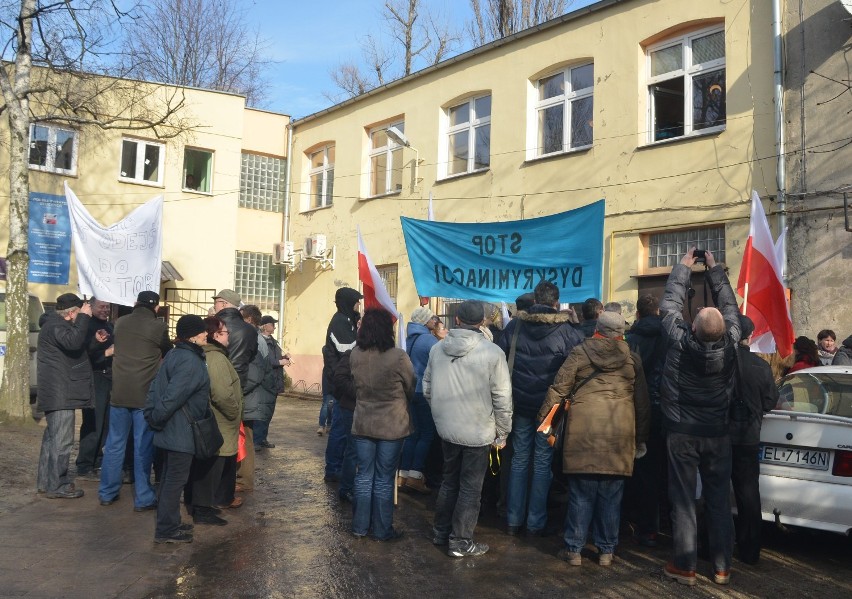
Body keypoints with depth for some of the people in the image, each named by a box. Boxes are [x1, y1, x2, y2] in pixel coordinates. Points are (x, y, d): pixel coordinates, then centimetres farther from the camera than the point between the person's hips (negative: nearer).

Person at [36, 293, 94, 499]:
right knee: (61, 440, -8)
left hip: (56, 392, 11)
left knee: (52, 437, 17)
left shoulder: (55, 323, 19)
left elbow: (74, 348, 27)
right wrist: (84, 317, -24)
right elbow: (74, 342, -34)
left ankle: (45, 481, 26)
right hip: (61, 393, -11)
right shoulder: (56, 326, -15)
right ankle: (57, 486, -4)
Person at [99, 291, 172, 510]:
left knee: (114, 444, 13)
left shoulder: (120, 323, 5)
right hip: (145, 394, -4)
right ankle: (143, 498, 7)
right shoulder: (159, 326, -9)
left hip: (119, 392, 4)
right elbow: (168, 353, 7)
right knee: (143, 447, 2)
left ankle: (107, 493, 22)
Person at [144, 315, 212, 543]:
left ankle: (168, 524, 29)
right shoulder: (191, 362, -22)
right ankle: (166, 530, 8)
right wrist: (157, 419, -14)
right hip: (181, 432, -10)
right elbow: (173, 395, -26)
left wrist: (152, 415, 7)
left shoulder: (175, 355, 9)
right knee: (176, 479, -1)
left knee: (170, 478, 18)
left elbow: (156, 386, 9)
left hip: (171, 430, 10)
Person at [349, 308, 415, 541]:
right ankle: (382, 530, 18)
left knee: (364, 475, 15)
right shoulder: (398, 357, -19)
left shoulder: (355, 355, -7)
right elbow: (411, 389, -3)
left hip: (362, 424, 4)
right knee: (384, 479, 7)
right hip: (392, 426, -4)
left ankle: (360, 526, 25)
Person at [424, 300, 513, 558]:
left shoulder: (437, 348, -3)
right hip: (478, 432, -5)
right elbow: (502, 398, -12)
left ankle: (441, 531, 33)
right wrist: (502, 432, -1)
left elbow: (427, 388, 6)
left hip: (446, 429, 5)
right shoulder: (492, 352, -16)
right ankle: (460, 541, 17)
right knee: (470, 487, 9)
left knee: (449, 480, 22)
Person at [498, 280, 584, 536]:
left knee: (519, 460, 13)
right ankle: (536, 522, 13)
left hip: (520, 403, 3)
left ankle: (513, 520, 17)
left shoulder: (515, 325, -1)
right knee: (542, 462, 7)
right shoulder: (566, 331, -10)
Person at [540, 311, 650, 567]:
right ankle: (606, 550, 20)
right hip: (619, 437, 1)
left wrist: (543, 421, 9)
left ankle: (574, 549, 14)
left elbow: (558, 390, 1)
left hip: (583, 433, -1)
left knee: (581, 494, 7)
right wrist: (641, 439, 21)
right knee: (611, 497, 11)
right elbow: (642, 403, 13)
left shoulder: (579, 352, 4)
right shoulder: (632, 359, 9)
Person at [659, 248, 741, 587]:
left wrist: (684, 266, 9)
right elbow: (730, 305, 4)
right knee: (719, 501, 10)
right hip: (718, 435, 2)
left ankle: (684, 567, 10)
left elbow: (670, 303, -3)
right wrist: (714, 269, 14)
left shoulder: (681, 342, -18)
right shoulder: (730, 344, -13)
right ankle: (722, 568, 19)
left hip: (682, 434, -2)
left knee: (684, 501, 4)